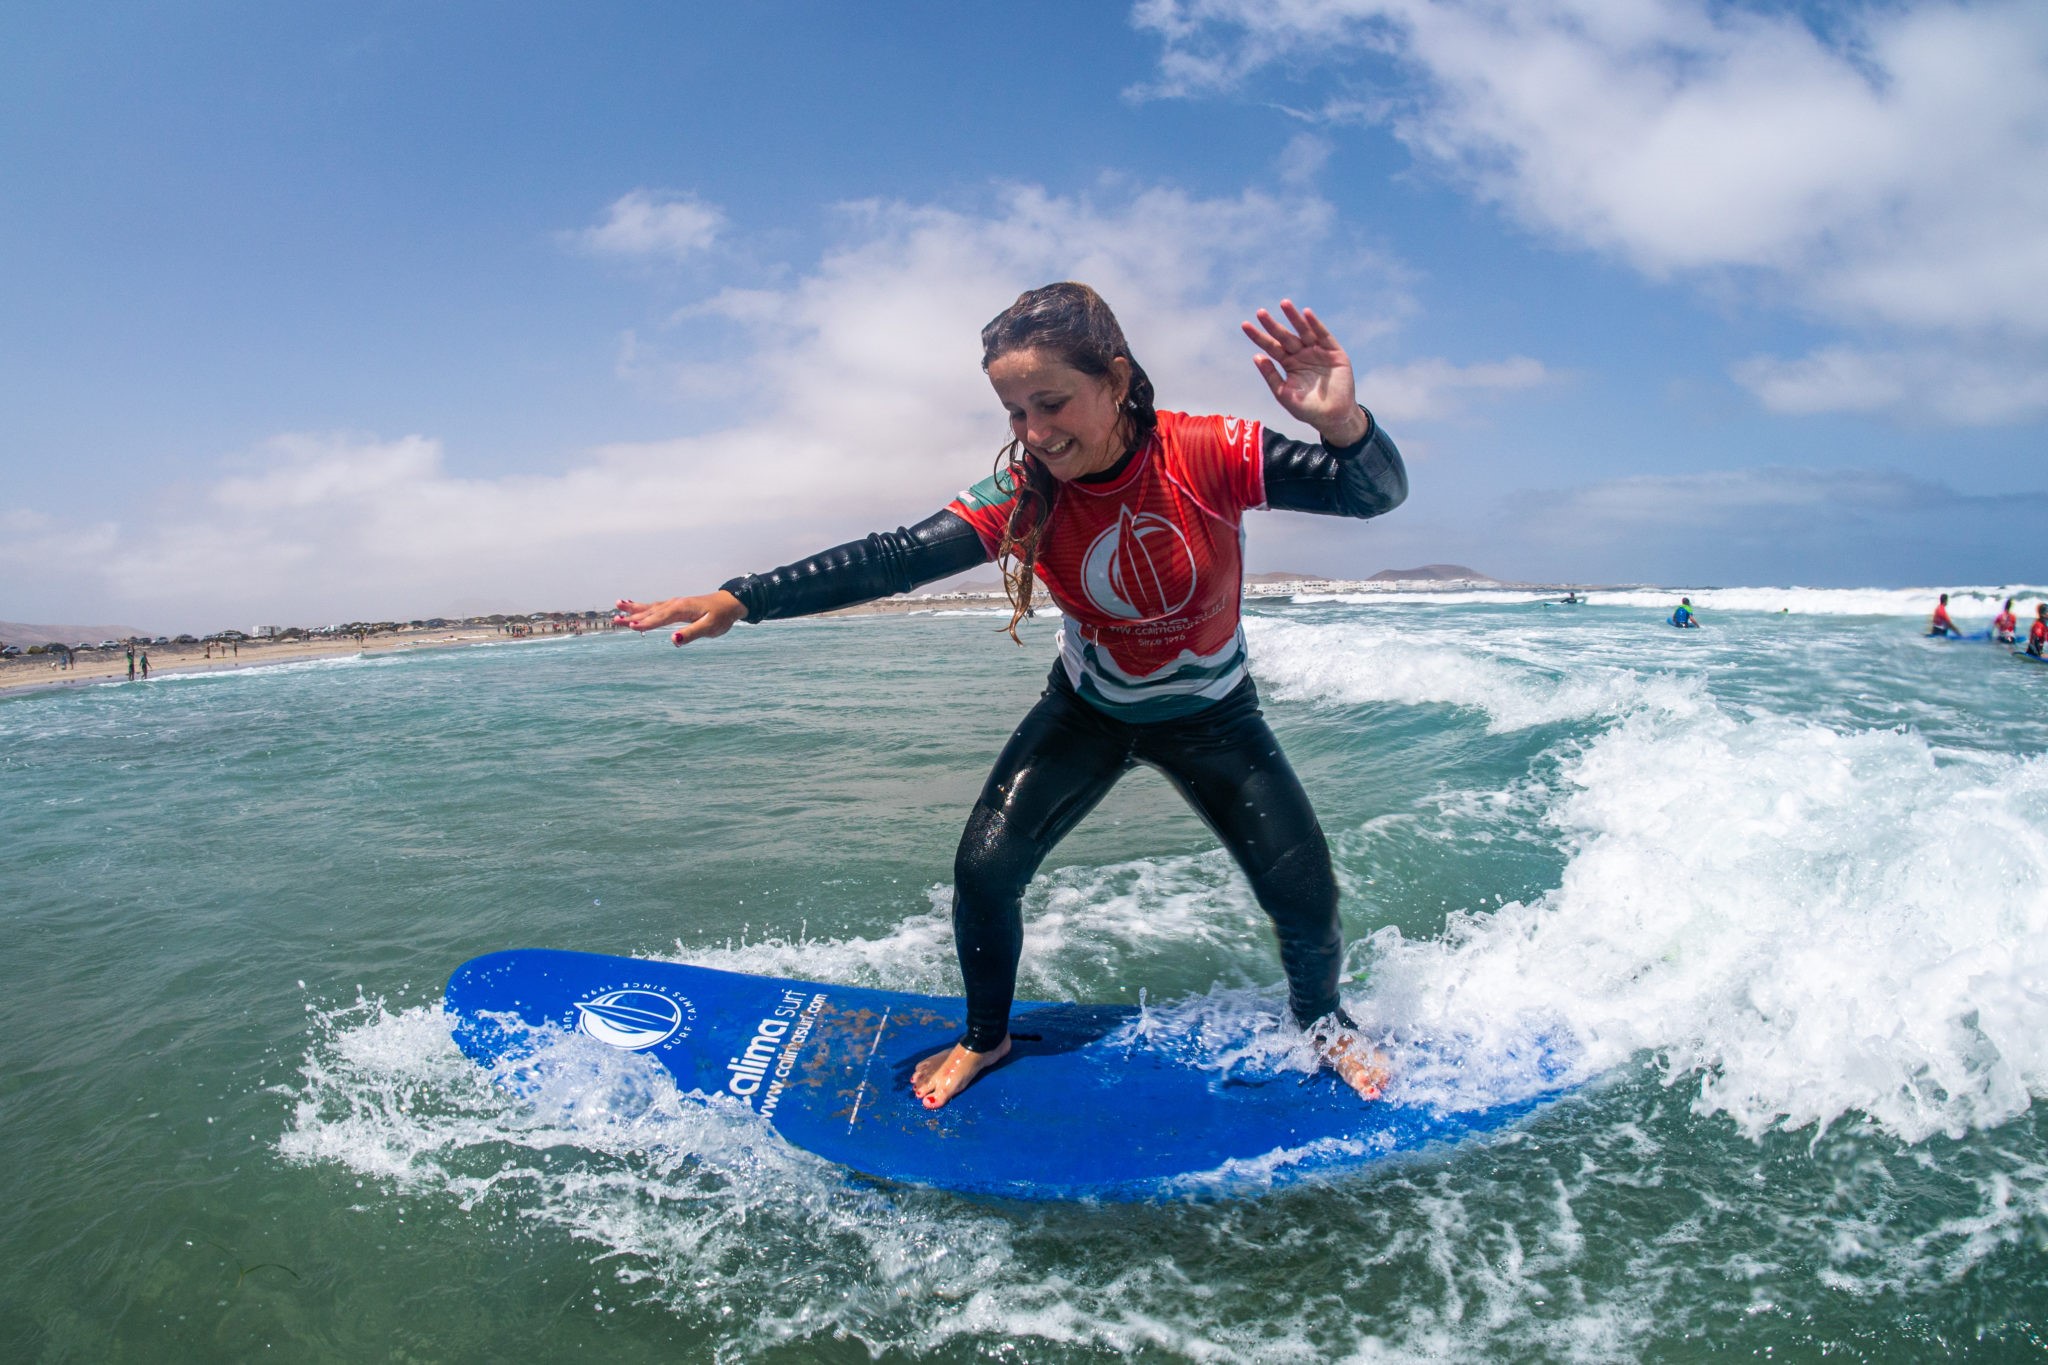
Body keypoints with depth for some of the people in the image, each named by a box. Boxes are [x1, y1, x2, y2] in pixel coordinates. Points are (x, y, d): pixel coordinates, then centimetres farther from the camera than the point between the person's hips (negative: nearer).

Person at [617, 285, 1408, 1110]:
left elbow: (1374, 493, -31)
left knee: (1306, 900, -5)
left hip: (1211, 718, -1)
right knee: (984, 870, -11)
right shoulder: (1022, 498, -23)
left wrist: (1344, 425, -55)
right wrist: (740, 601, -36)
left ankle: (1323, 1025, 32)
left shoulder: (1208, 457, -28)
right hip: (1088, 712, 1)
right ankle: (985, 1039, 20)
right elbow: (891, 560, -27)